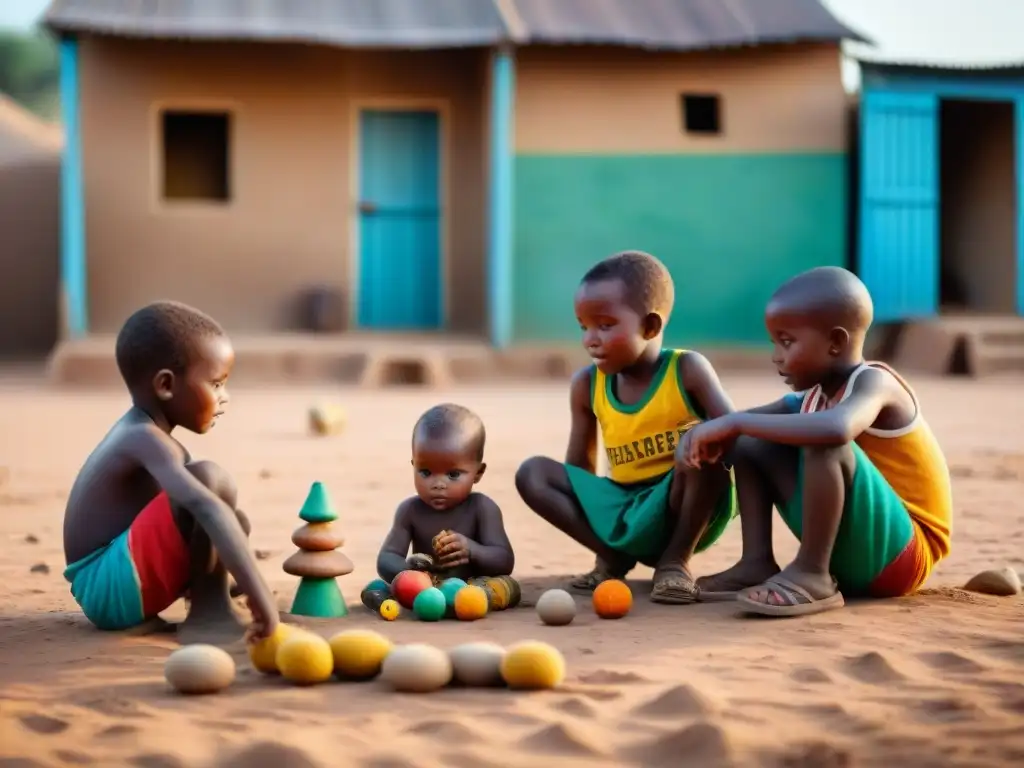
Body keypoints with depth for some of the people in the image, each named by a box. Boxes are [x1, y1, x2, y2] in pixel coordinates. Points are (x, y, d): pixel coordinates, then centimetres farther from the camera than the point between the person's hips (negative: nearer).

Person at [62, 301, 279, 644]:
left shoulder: (136, 433, 13)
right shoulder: (146, 439, -20)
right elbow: (206, 508, -36)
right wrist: (259, 594, -43)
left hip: (107, 592, 11)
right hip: (109, 587, -11)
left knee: (235, 521, 21)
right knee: (210, 478, -24)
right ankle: (209, 609, -16)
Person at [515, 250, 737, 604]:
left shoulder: (686, 370, -12)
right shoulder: (586, 385, -1)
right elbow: (579, 468, 5)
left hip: (686, 511, -3)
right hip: (627, 510, 4)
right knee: (533, 472, -12)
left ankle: (676, 561, -13)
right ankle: (614, 558, -4)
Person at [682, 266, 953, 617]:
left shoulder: (873, 383, -20)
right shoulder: (815, 394, 6)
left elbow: (836, 429, -43)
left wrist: (734, 422, -37)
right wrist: (709, 432, -14)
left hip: (899, 557, -9)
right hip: (844, 554, 9)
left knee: (825, 446, -32)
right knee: (752, 443, 6)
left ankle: (811, 574, -24)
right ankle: (757, 562, -4)